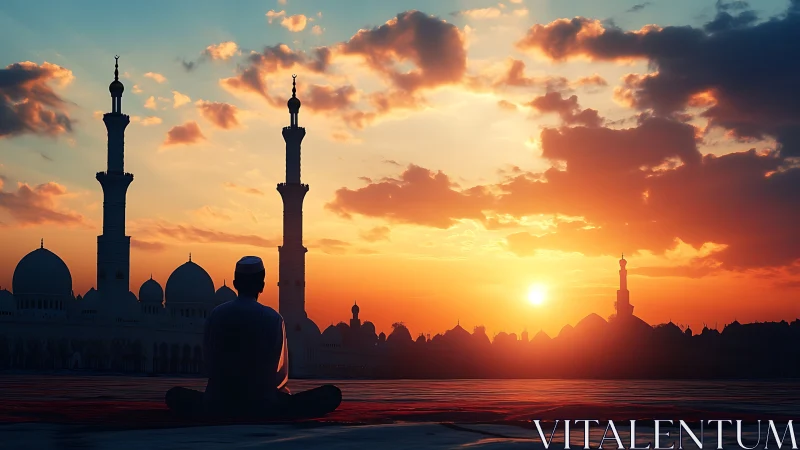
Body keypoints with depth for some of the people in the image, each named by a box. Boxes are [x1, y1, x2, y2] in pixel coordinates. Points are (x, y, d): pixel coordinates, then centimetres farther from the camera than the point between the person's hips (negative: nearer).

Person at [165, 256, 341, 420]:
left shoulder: (216, 315, -2)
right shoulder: (273, 319, -7)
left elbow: (210, 365, 5)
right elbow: (282, 373, 0)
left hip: (219, 404, 3)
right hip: (263, 404, -3)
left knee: (176, 395, 33)